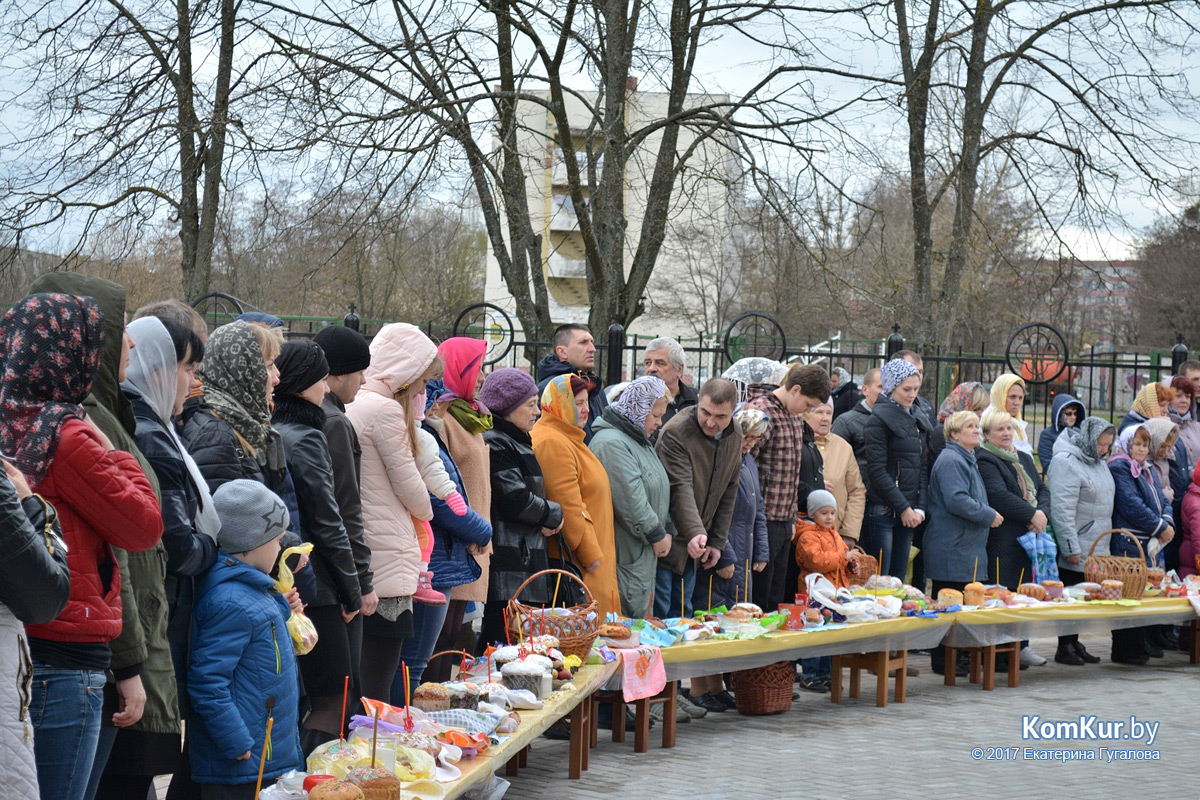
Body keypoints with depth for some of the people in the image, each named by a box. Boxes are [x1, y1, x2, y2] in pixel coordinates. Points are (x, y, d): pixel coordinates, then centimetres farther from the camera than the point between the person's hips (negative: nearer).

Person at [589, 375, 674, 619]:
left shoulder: (640, 441, 18)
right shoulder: (612, 443, -17)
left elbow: (659, 492, 22)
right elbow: (630, 499, -22)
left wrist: (667, 530, 8)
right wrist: (656, 535, -12)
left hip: (645, 554, 10)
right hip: (625, 556, -10)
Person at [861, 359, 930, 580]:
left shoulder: (918, 420, 15)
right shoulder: (880, 419, -6)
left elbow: (922, 468, 15)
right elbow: (877, 471, -12)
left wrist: (919, 508, 2)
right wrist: (903, 508, -13)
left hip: (909, 512, 7)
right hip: (882, 510, -7)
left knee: (898, 577, 7)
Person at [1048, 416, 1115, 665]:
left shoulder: (1099, 462, 15)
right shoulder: (1066, 462, -14)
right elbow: (1062, 509, -19)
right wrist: (1071, 548, -20)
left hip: (1094, 549, 8)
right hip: (1075, 549, -8)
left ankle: (1074, 643, 17)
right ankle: (1065, 647, 3)